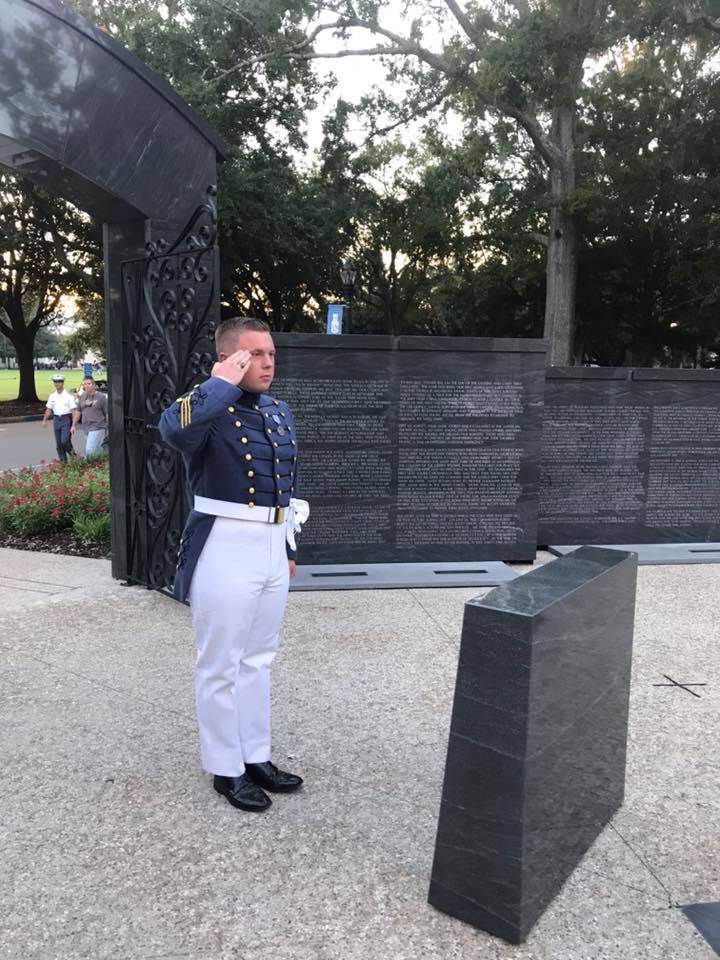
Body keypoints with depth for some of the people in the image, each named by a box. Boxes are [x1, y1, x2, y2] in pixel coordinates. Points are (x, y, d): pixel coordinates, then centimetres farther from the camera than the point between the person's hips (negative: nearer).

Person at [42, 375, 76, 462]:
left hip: (66, 419, -5)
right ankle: (62, 460, 16)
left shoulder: (68, 395, -6)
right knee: (58, 443, 7)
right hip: (56, 419, 5)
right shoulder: (52, 396, 10)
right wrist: (44, 420, 7)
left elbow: (73, 410, -8)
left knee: (64, 441, -17)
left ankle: (72, 452, 10)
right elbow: (48, 409, 16)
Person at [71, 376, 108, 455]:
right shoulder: (82, 397, 12)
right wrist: (74, 425, 17)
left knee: (90, 450, -15)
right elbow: (78, 411, 19)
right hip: (86, 428, 6)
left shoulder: (101, 397, -5)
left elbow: (107, 413, -4)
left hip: (97, 428, -6)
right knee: (95, 451, 12)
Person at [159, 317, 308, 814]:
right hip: (225, 550, -7)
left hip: (271, 549, 7)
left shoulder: (280, 411, 10)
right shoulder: (209, 409, -12)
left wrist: (289, 547, 19)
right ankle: (226, 770, 24)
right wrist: (224, 383, -26)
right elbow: (174, 428, -38)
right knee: (221, 665, 7)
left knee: (258, 659, 18)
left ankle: (256, 757, 34)